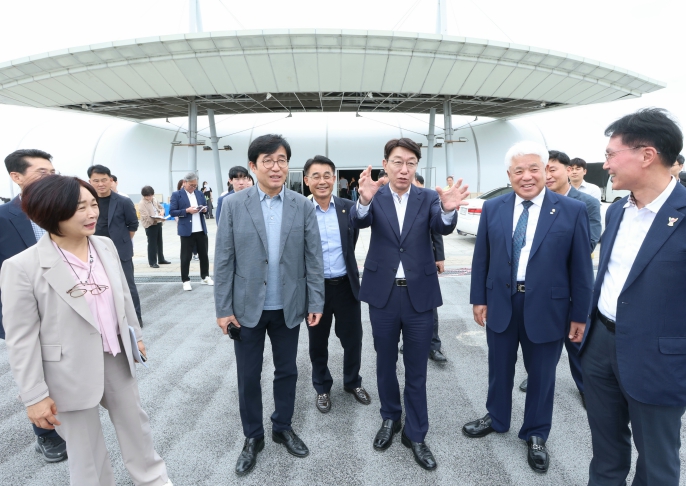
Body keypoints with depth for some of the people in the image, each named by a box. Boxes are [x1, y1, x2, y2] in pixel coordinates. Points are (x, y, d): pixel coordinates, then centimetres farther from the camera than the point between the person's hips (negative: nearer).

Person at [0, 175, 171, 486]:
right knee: (86, 449, 15)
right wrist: (34, 396, -12)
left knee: (135, 422, 23)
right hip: (72, 371, -5)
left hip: (117, 357, 5)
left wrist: (136, 335, 16)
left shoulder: (106, 246, -3)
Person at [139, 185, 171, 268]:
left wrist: (162, 212, -5)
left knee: (159, 242, 16)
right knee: (152, 243, -3)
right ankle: (152, 262, 5)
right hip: (150, 225, -7)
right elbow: (146, 217, -22)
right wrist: (155, 219, -36)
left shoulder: (154, 200, 8)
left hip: (158, 224, 7)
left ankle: (161, 259, 28)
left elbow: (161, 207, 19)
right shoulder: (142, 204, -13)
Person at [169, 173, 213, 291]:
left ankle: (205, 277, 24)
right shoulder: (176, 195, -3)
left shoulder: (200, 193, 11)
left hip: (201, 230, 5)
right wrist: (187, 210, -19)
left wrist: (204, 209, -5)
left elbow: (205, 208, 18)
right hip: (186, 230, -4)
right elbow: (172, 212, -7)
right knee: (186, 257, 2)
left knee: (204, 254, 12)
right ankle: (186, 280, 12)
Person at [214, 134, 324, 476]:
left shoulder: (303, 206, -3)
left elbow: (313, 258, -1)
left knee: (287, 370, 16)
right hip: (247, 307, -1)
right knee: (248, 375, 13)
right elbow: (223, 261, -5)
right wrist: (223, 308, -6)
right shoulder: (233, 205, -5)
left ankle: (283, 428, 39)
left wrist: (316, 302, -4)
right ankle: (253, 438, 34)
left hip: (289, 307, 1)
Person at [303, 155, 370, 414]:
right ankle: (322, 387, 37)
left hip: (346, 285, 2)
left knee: (353, 339, 14)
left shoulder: (349, 208, -2)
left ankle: (353, 382, 40)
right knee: (318, 342, 15)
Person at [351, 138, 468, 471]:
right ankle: (390, 418, 39)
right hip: (383, 294, 0)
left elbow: (443, 227, -18)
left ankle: (415, 433, 28)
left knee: (416, 369, 11)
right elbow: (358, 221, -22)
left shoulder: (428, 198, -1)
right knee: (385, 364, 17)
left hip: (420, 295, 0)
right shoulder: (375, 198, -2)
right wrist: (364, 201, -44)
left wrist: (448, 210, -42)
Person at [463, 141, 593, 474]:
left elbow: (580, 267, -5)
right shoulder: (493, 208, 0)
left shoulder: (572, 210, -8)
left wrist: (579, 315, -4)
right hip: (500, 303, 2)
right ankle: (496, 419, 43)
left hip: (546, 307, -2)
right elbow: (481, 258, 4)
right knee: (499, 368, 19)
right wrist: (479, 298, 2)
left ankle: (536, 435, 37)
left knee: (541, 374, 15)